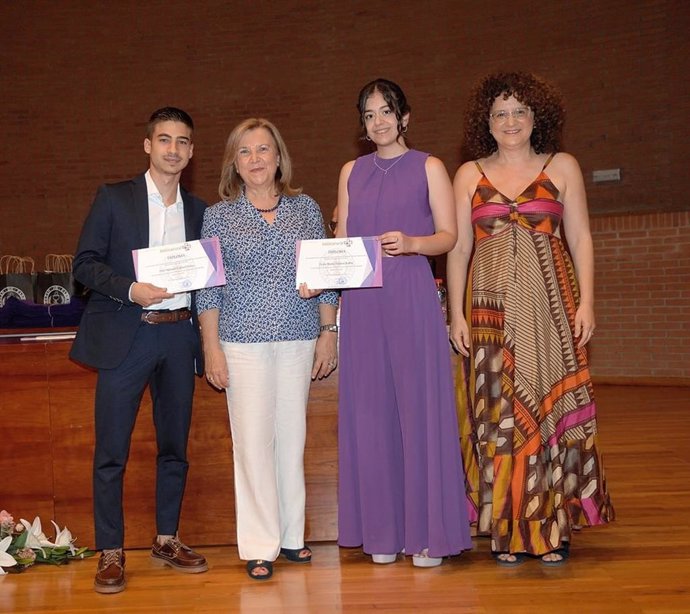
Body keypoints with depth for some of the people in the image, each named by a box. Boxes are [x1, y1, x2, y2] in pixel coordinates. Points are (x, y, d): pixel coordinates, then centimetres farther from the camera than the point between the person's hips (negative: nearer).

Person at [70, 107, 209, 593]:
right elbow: (85, 264, -2)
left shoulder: (197, 210, 12)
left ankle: (167, 540, 25)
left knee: (175, 445, 11)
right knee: (111, 451, -2)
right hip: (125, 335, -3)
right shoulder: (114, 198, 2)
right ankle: (111, 553, 10)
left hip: (179, 335, 4)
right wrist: (131, 290, -16)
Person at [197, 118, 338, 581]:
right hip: (244, 341, -2)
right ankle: (260, 546, 8)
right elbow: (208, 289, 2)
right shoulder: (219, 216, 3)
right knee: (253, 441, -2)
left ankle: (291, 534, 22)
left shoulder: (306, 209, 7)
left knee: (293, 438, 8)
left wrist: (328, 333, 5)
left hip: (299, 340, 2)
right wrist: (212, 348, -3)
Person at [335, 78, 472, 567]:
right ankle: (382, 531, 14)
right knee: (369, 411, 4)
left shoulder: (428, 167, 7)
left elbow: (449, 235, 0)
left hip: (412, 297, -3)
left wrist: (411, 243, -19)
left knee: (420, 407, -3)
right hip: (362, 301, 4)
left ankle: (429, 532, 7)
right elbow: (341, 240, 14)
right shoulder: (352, 172, 17)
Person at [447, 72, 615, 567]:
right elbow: (458, 248, 10)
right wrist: (457, 313, 2)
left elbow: (580, 239, 6)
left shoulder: (562, 167, 9)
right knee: (499, 412, 0)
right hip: (492, 307, 1)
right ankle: (509, 530, 9)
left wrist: (586, 302, -4)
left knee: (554, 404, -1)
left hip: (551, 303, -1)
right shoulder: (469, 175, 12)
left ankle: (553, 526, 10)